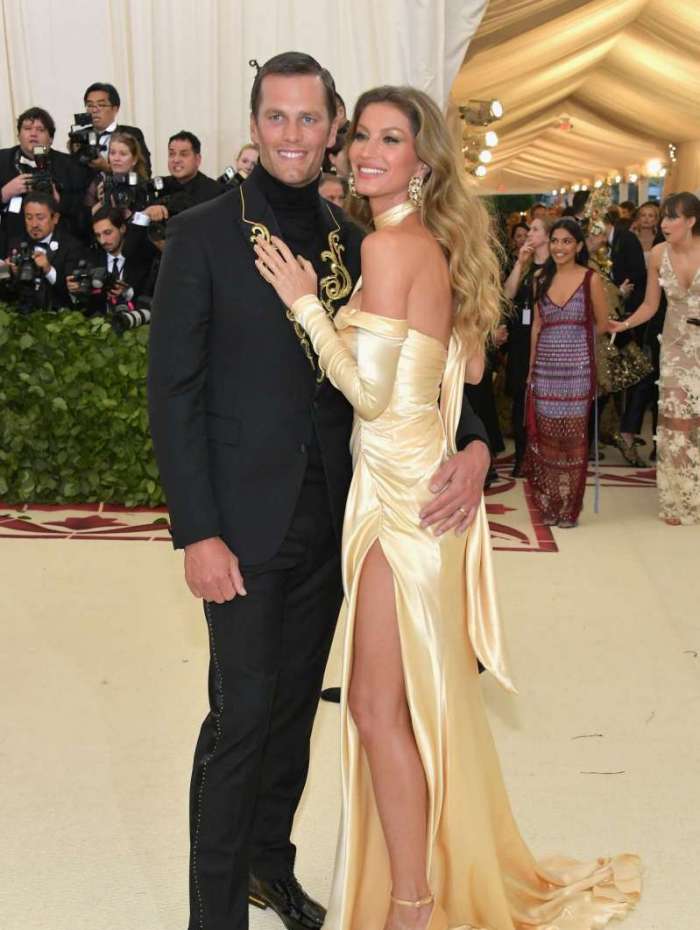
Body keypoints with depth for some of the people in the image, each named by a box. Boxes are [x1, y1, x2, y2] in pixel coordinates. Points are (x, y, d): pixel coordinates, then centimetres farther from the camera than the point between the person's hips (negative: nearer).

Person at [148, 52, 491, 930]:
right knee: (242, 714, 0)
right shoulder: (202, 234, -7)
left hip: (330, 517, 5)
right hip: (245, 520, -4)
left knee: (296, 703, 16)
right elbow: (173, 391, -9)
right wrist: (197, 533, -14)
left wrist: (472, 443, -10)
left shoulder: (352, 240, 5)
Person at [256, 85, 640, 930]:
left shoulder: (389, 246, -15)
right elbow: (467, 368, 17)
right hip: (419, 477, 10)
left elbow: (370, 392, -18)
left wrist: (304, 302, -12)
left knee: (378, 707, -1)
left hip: (402, 493, -10)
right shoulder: (437, 244, 12)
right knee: (423, 695, 19)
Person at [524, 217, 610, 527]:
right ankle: (548, 505, 15)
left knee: (573, 437, 1)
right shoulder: (542, 279, 9)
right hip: (545, 367, 3)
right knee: (545, 436, 4)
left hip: (577, 366, -3)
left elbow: (602, 324, 5)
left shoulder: (591, 279, -3)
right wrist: (531, 367, 10)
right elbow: (537, 325, 13)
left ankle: (569, 507, 12)